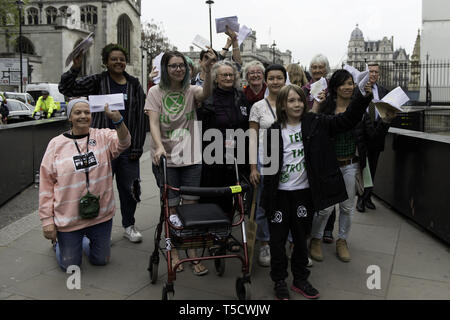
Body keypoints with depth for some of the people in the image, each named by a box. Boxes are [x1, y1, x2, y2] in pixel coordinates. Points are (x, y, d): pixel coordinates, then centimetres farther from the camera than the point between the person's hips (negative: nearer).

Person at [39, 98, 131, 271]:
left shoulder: (103, 137, -1)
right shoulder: (56, 144, -4)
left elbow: (123, 142, -22)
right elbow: (46, 183, -2)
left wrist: (117, 119, -41)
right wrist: (47, 220, -4)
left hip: (101, 215, 2)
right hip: (68, 218, -1)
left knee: (101, 260, 17)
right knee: (70, 266, 11)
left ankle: (85, 240, 47)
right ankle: (59, 242, 42)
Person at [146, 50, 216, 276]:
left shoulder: (191, 91, 3)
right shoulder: (156, 92, 0)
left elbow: (206, 93, -21)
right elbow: (153, 123, -10)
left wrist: (207, 70, -39)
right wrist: (159, 146, -27)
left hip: (191, 158, 2)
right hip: (165, 158, -1)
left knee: (191, 205, 6)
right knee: (171, 207, 6)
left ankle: (192, 253, 19)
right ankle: (173, 252, 23)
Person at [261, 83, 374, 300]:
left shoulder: (315, 123, 0)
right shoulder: (274, 131, -4)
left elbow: (347, 120, -5)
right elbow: (268, 164, -1)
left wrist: (363, 97, -18)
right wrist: (267, 196, -3)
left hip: (304, 192, 2)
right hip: (280, 193, -1)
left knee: (301, 237, 15)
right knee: (278, 238, 7)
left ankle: (300, 280, 32)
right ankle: (279, 282, 26)